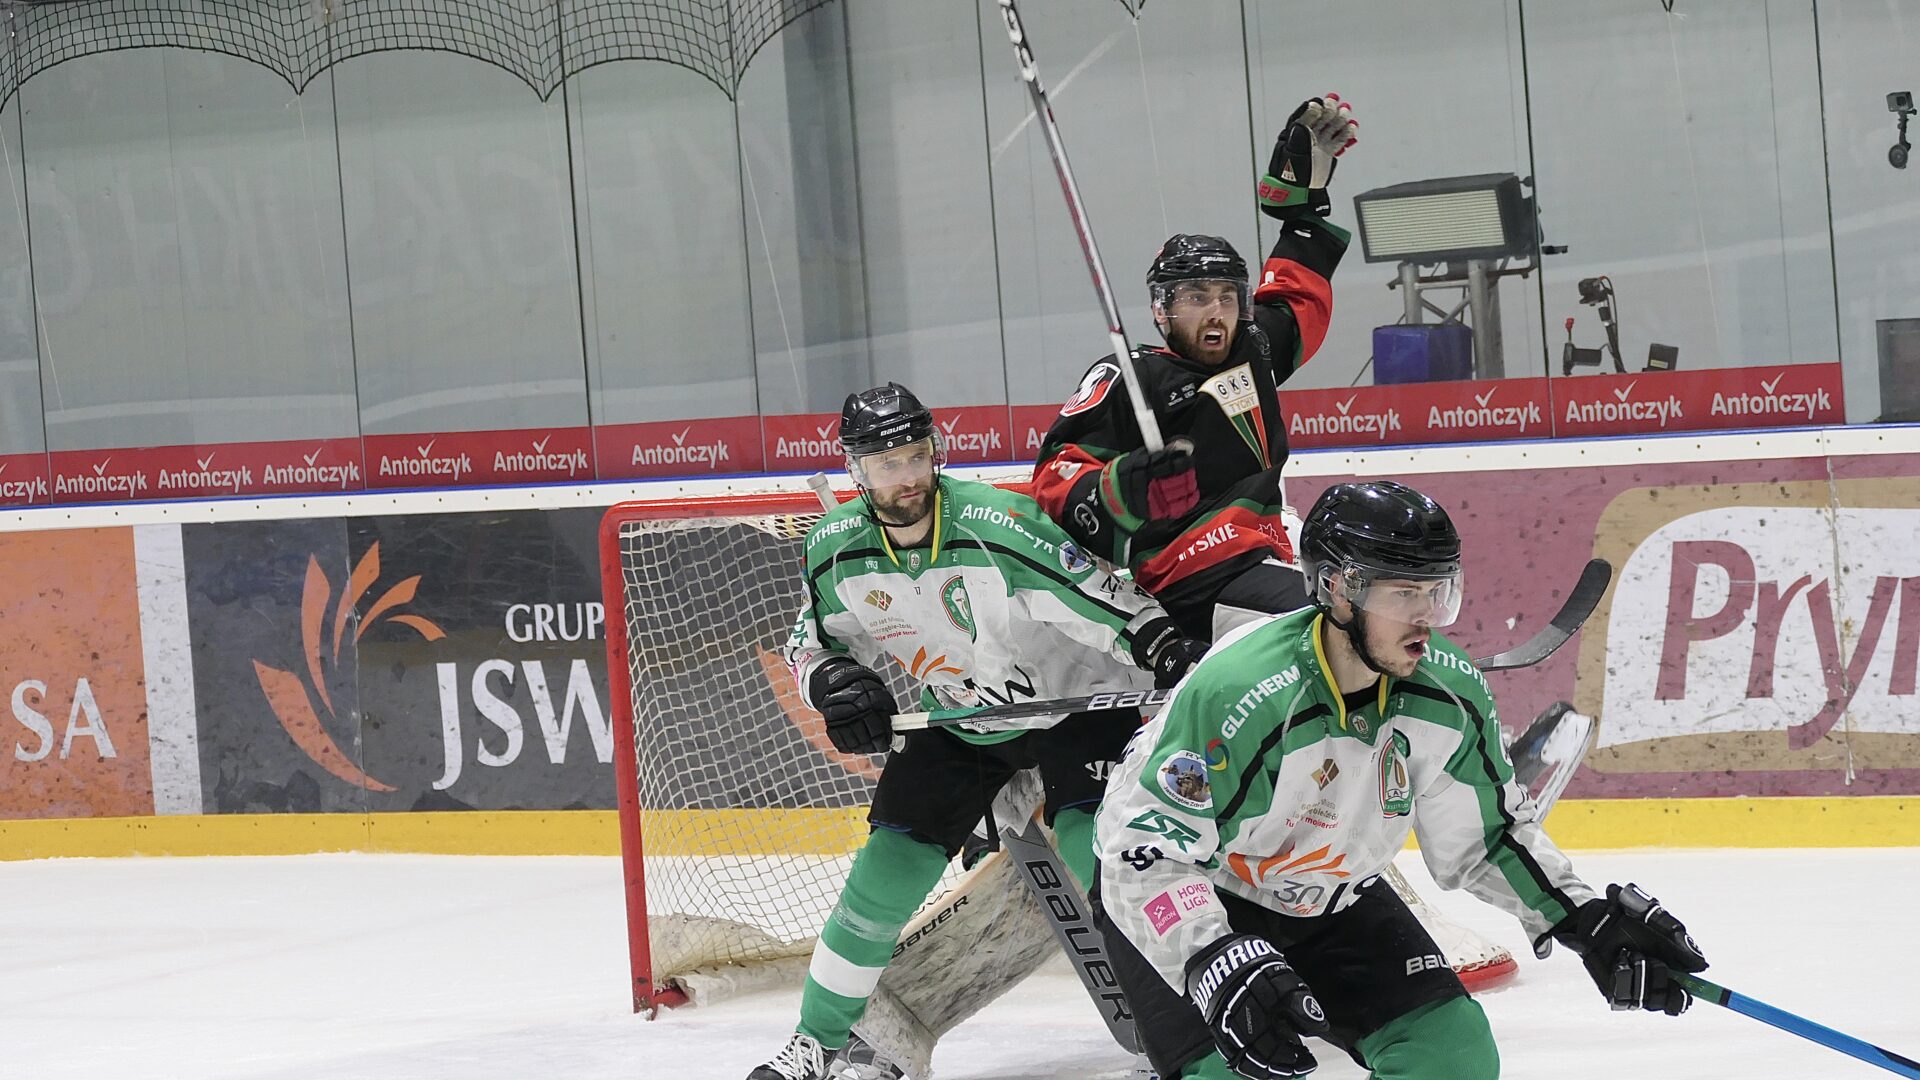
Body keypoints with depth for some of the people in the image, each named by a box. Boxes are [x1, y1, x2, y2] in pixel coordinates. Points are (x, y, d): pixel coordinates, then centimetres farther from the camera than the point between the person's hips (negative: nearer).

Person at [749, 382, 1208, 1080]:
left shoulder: (999, 525, -28)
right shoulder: (835, 552, -12)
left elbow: (1106, 599, -26)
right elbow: (811, 641, 4)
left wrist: (1171, 652, -38)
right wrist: (834, 681, -18)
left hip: (1074, 704, -4)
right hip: (955, 725, 4)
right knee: (884, 877, 0)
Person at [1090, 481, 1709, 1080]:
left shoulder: (1451, 695, -14)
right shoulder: (1237, 694, -34)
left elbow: (1486, 835, 3)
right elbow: (1145, 855, -32)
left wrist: (1587, 921, -7)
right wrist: (1218, 967, -44)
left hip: (1328, 900, 6)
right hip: (1188, 907, -6)